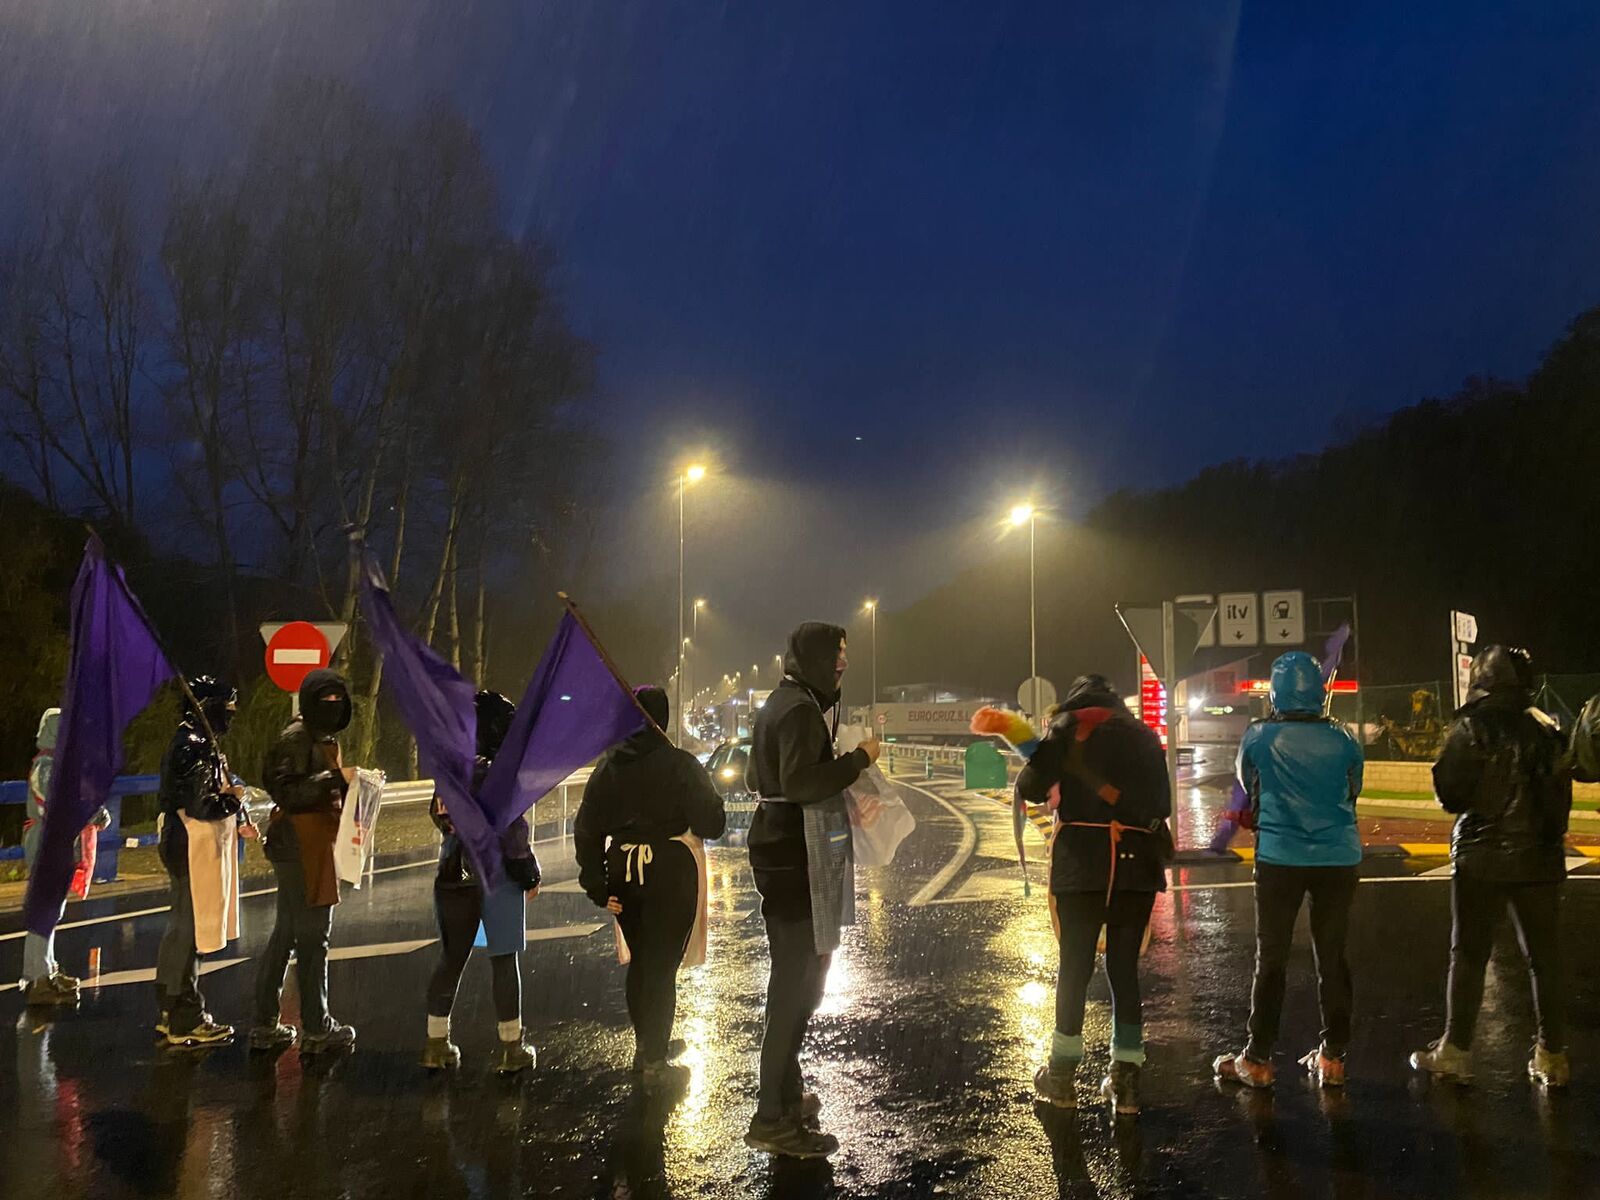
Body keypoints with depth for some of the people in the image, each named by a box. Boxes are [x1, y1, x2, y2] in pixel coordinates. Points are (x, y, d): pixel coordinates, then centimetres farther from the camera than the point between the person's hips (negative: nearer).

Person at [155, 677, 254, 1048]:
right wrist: (234, 798, -7)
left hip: (185, 849, 11)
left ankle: (171, 1013, 27)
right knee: (189, 931, -4)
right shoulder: (195, 749, -19)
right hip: (194, 850, -11)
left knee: (180, 928, 17)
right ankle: (185, 1021, 3)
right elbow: (200, 806, -25)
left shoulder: (192, 743, 14)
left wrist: (239, 822, 11)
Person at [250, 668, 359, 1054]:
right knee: (312, 935, -3)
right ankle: (316, 1027, 7)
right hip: (298, 846, -10)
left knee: (287, 933, 14)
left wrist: (350, 782, 6)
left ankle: (266, 1025, 22)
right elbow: (287, 791, -21)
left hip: (318, 845, 10)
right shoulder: (295, 738, -13)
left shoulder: (327, 738, 16)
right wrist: (336, 779, -26)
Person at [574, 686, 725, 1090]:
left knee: (639, 962, 20)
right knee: (662, 966, 3)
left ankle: (645, 1046, 34)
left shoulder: (608, 767, 4)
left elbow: (586, 830, 3)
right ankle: (654, 1064, 8)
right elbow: (712, 824, -12)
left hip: (624, 874, 5)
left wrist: (597, 886, 5)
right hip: (671, 871, -5)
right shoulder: (679, 764, -11)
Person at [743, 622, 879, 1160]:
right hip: (798, 855, -11)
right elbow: (800, 783, -28)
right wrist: (858, 758, -19)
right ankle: (773, 1117, -1)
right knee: (798, 980, -6)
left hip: (778, 848, 11)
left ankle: (785, 1094, 31)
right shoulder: (802, 709, -17)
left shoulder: (780, 703, 15)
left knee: (793, 974, 19)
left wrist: (840, 765, 22)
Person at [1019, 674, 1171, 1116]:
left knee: (1075, 966, 5)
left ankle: (1062, 1076, 13)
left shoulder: (1070, 725, 3)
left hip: (1081, 863, -3)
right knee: (1125, 967, 9)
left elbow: (1030, 789, -3)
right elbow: (1163, 805, 15)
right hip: (1138, 863, 3)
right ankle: (1125, 1079, 10)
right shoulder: (1144, 735, 16)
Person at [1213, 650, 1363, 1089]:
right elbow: (1353, 789, 11)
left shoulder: (1258, 737, -6)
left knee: (1271, 959, 7)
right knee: (1331, 956, 13)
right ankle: (1332, 1057, 19)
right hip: (1338, 858, 2)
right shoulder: (1341, 739, -4)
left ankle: (1258, 1060, 11)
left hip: (1279, 859, -1)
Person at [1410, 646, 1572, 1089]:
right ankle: (1552, 1056, 14)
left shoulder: (1472, 729, -10)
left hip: (1482, 858, -4)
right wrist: (1550, 836, 18)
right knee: (1544, 958, 11)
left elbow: (1449, 791, -11)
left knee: (1468, 957, 5)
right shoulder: (1546, 731, 3)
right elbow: (1562, 796, 7)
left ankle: (1455, 1051, 9)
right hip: (1539, 857, 4)